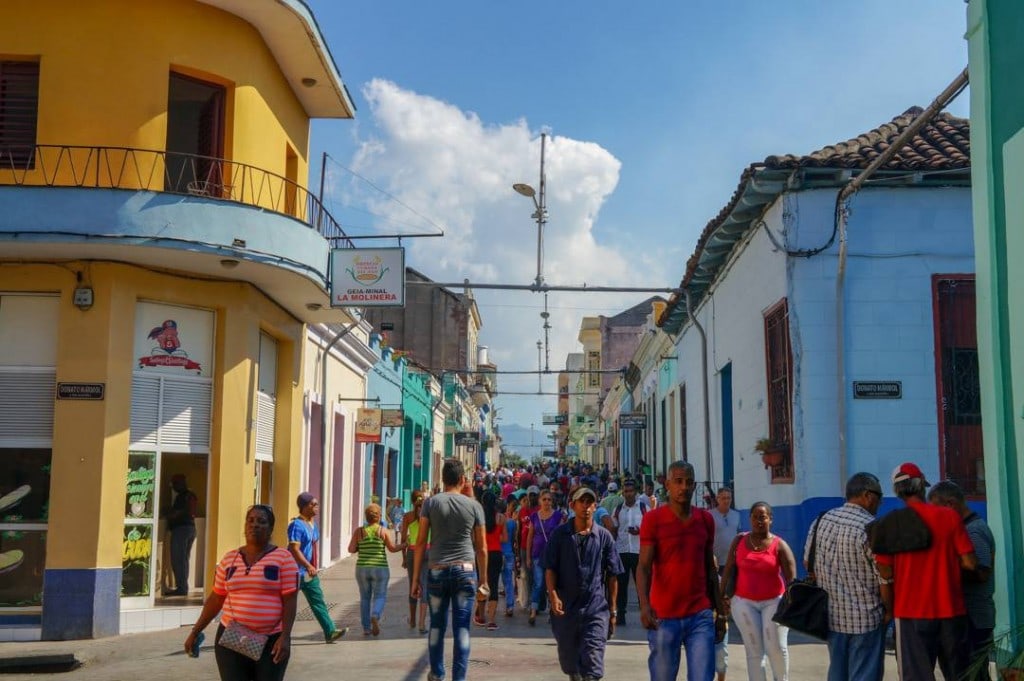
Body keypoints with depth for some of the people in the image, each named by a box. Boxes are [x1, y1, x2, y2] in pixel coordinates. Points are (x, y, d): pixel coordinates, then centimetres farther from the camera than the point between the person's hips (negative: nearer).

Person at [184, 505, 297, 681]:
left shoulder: (284, 558, -4)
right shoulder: (229, 559, 8)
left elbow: (289, 601, -7)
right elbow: (215, 599, 13)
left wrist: (285, 637, -16)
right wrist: (195, 632, 11)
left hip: (271, 641, -3)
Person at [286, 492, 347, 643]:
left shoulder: (313, 524, 11)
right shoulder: (297, 525, -17)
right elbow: (294, 550, -24)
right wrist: (308, 567, -28)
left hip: (309, 572, 9)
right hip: (296, 571, -9)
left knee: (318, 601, 6)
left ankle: (330, 632, 4)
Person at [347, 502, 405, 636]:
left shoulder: (359, 531, 0)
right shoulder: (383, 531, -5)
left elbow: (351, 549, -3)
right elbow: (393, 548, -3)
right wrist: (405, 545, 12)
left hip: (362, 568, 2)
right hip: (380, 568, -2)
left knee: (365, 598, 13)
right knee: (380, 596, 5)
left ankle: (366, 628, 11)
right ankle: (375, 617, -22)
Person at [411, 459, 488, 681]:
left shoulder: (430, 503, 2)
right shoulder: (474, 506, 3)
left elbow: (421, 542, 0)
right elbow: (481, 548, 6)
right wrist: (483, 581, 15)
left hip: (437, 571, 1)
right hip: (465, 571, -1)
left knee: (437, 625, 14)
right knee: (462, 628, 2)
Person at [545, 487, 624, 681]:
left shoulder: (604, 536, 3)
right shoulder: (560, 534, 3)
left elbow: (612, 576, 7)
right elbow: (550, 569, 1)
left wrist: (612, 610, 7)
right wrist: (553, 596, -14)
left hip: (596, 608, -1)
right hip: (565, 607, 2)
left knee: (592, 665, -9)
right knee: (568, 659, 16)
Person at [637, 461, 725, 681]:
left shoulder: (705, 519, 7)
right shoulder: (653, 519, -5)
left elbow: (710, 568, 14)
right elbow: (643, 566, -11)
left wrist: (720, 610, 13)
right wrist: (644, 605, -26)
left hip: (701, 615, 3)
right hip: (663, 617, -3)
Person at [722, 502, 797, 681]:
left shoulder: (779, 545, -6)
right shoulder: (739, 541, 2)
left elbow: (791, 578, -9)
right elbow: (729, 570, 6)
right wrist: (723, 596, 3)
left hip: (773, 601, -2)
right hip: (744, 602, 2)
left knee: (776, 647, -3)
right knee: (754, 650, 3)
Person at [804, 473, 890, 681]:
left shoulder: (821, 521, 2)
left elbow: (808, 563, 10)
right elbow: (885, 579, -15)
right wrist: (889, 611, -1)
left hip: (831, 615, 6)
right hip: (865, 618, -6)